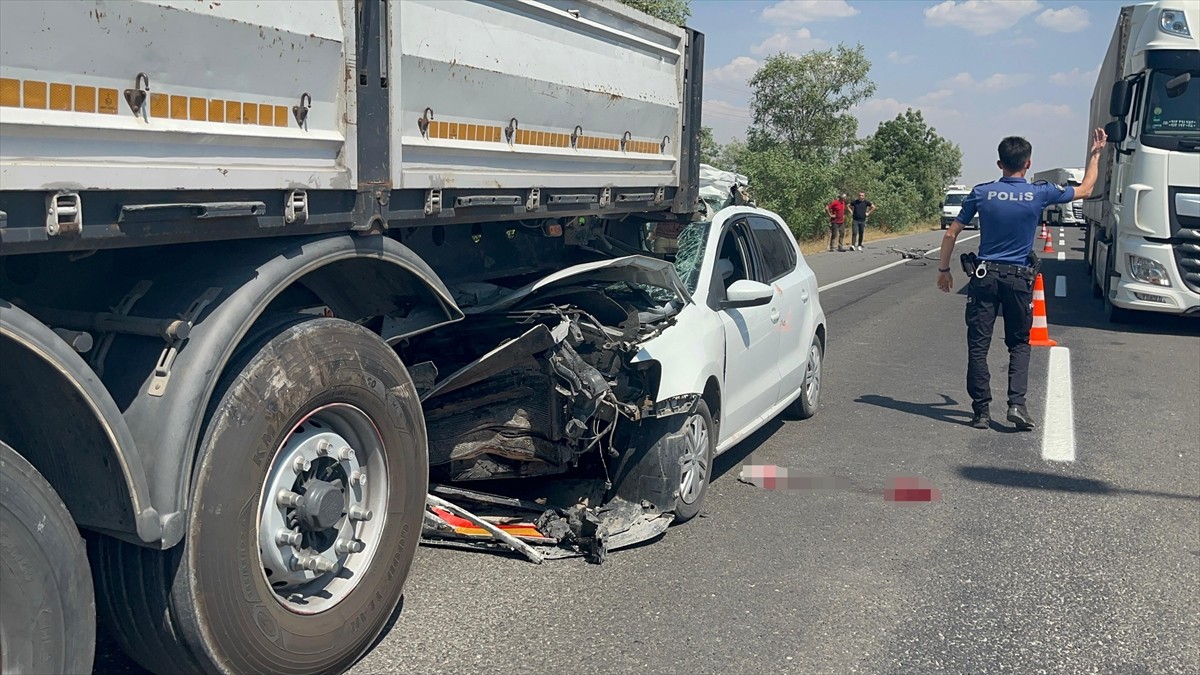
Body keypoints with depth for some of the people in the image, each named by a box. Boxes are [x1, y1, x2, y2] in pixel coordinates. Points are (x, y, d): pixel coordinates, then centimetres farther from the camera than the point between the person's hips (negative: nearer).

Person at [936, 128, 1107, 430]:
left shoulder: (981, 193, -2)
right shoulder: (1040, 193, -3)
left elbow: (951, 234, 0)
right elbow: (1085, 190, 15)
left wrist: (944, 269, 11)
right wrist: (1095, 154, 28)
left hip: (984, 277, 0)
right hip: (1019, 280, 0)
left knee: (978, 345, 4)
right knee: (1019, 344, 14)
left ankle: (981, 411, 4)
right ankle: (1017, 403, -2)